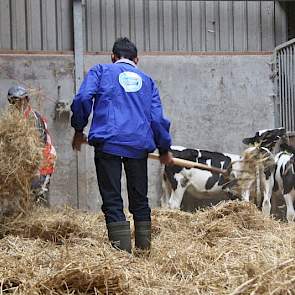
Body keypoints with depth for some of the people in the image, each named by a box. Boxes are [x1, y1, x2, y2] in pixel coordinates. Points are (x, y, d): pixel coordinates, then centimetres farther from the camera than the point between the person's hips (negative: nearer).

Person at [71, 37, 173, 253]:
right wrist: (164, 149, 26)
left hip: (108, 141, -3)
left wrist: (79, 130, 7)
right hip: (139, 144, 3)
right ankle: (144, 248, 17)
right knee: (139, 199, 15)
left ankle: (121, 249, -10)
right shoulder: (147, 80, 21)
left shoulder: (101, 71, 13)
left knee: (112, 200, -2)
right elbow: (157, 118, 16)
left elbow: (83, 98, -4)